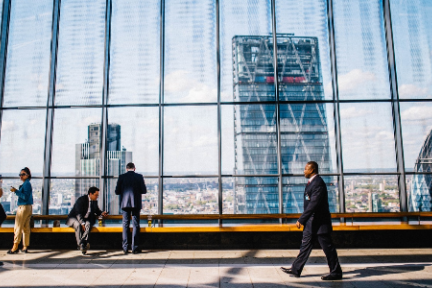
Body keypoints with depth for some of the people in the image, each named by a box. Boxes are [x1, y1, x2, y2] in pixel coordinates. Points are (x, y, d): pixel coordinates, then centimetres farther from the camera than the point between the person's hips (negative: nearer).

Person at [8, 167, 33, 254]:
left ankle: (15, 247, -2)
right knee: (26, 227, 10)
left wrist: (16, 191, -21)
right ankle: (25, 247, 14)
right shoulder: (28, 184, 16)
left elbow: (25, 197, -20)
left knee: (18, 227, -5)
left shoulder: (26, 184, -13)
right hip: (29, 207, 10)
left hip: (23, 207, -10)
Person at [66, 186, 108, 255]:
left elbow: (97, 211, 20)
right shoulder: (81, 200, -17)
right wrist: (82, 223, -34)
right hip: (74, 218, -4)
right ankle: (80, 245, -40)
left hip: (85, 219, 4)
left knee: (88, 224, -31)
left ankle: (83, 243, -46)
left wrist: (102, 213, -3)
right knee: (78, 225, -38)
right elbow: (78, 214, -23)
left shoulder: (94, 201, 5)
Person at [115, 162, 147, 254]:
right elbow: (144, 191, -2)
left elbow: (117, 191, 0)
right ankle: (134, 248, 5)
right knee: (135, 225, 5)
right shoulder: (139, 177, -2)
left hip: (125, 203, 1)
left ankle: (125, 248, 8)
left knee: (125, 225, 8)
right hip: (136, 204, -1)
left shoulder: (122, 177, 0)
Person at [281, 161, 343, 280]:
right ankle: (296, 269, 20)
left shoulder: (318, 183, -20)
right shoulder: (311, 182, 12)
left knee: (328, 247, 2)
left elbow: (313, 204, -25)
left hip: (319, 222, -10)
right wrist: (303, 220, 19)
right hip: (311, 222, 10)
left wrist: (301, 220, -24)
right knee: (306, 245, 13)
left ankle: (336, 273, 15)